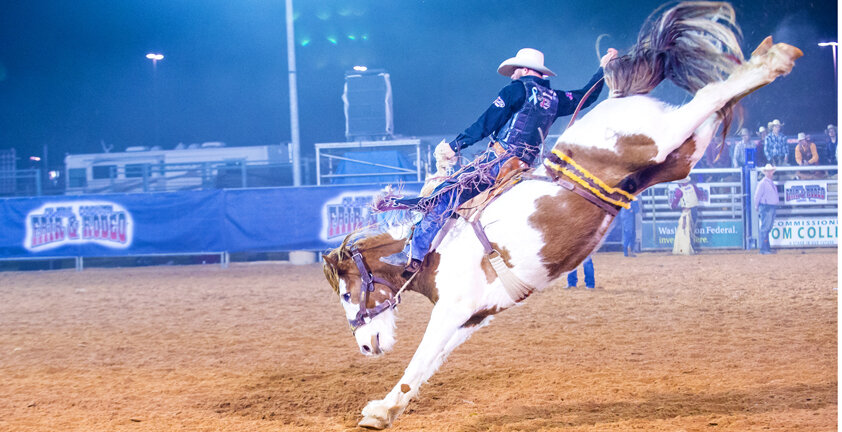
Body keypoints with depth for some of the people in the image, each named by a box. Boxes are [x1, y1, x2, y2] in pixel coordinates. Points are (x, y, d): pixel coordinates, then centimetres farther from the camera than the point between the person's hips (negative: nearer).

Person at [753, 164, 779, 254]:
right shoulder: (762, 183, -10)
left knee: (768, 229, 13)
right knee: (764, 229, -7)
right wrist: (757, 207, -5)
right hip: (766, 208, -8)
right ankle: (763, 249, -6)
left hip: (772, 207, 8)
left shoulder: (772, 182, 16)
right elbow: (757, 196, -9)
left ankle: (767, 248, 19)